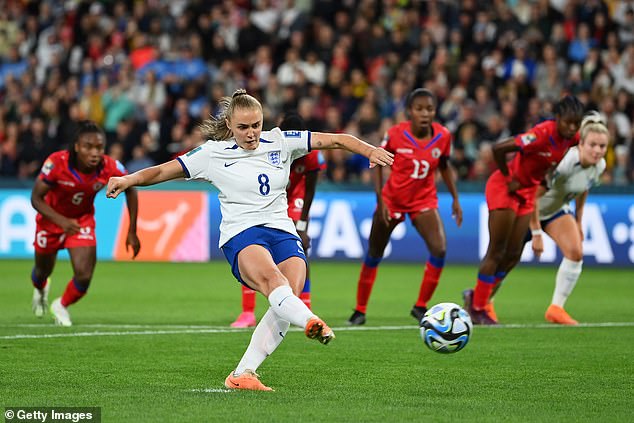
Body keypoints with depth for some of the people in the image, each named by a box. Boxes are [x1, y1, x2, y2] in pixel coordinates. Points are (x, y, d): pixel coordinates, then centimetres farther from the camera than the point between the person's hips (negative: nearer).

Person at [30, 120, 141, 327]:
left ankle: (61, 306, 20)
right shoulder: (56, 163, -35)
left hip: (82, 220, 1)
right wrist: (61, 221, -40)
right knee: (44, 270, 20)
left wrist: (132, 232, -7)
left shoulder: (111, 168, -28)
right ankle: (41, 289, 60)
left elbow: (130, 191, -7)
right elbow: (36, 198, -25)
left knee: (84, 276, -14)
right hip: (51, 218, -1)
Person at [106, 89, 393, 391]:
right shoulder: (213, 153, 7)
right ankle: (310, 322, -67)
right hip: (241, 235, -4)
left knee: (289, 297, -23)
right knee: (272, 279, -36)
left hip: (283, 233, 4)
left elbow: (335, 140, 10)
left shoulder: (279, 142, 12)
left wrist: (370, 151, -5)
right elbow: (163, 171, 8)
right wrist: (128, 180, -7)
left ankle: (243, 373, -20)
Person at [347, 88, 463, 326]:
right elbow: (378, 163, -5)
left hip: (424, 200, 1)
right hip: (392, 198, -1)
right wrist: (380, 199, -12)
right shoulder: (395, 134, -18)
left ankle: (420, 307, -4)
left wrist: (455, 199, 7)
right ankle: (360, 311, 26)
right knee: (374, 255, 9)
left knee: (439, 249, -20)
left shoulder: (443, 136, -11)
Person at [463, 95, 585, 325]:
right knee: (497, 252, -3)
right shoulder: (542, 134, -30)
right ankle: (477, 308, 8)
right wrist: (509, 179, -19)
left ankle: (477, 296, 25)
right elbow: (498, 149, -31)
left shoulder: (572, 139, -7)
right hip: (503, 188, -7)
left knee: (513, 255, 8)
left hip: (527, 193, 7)